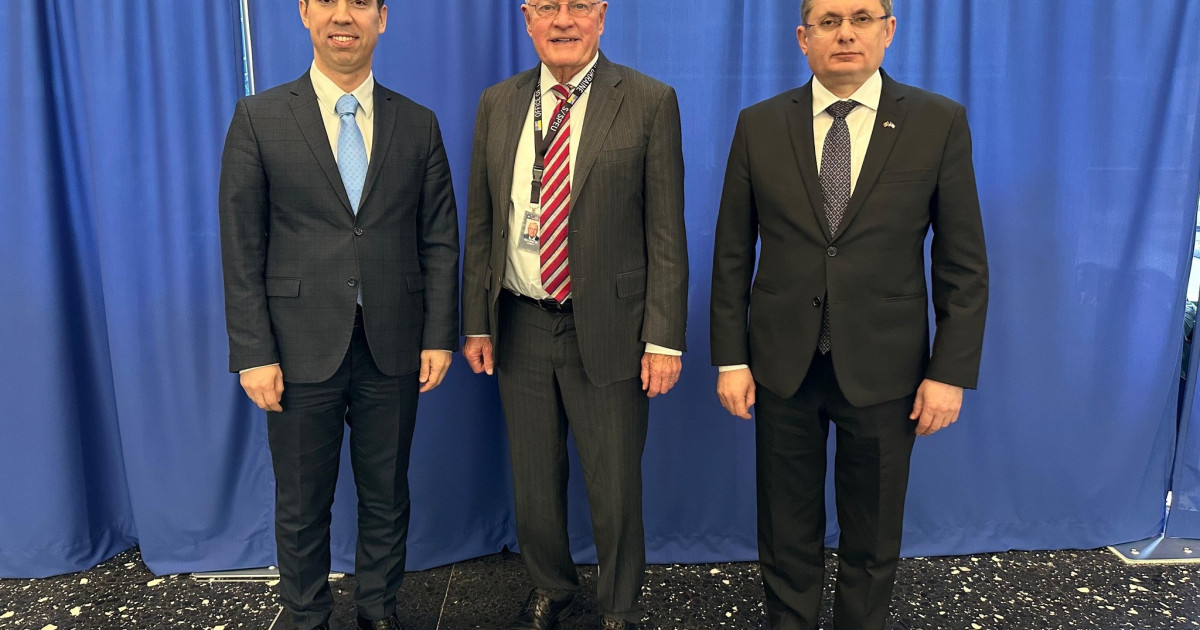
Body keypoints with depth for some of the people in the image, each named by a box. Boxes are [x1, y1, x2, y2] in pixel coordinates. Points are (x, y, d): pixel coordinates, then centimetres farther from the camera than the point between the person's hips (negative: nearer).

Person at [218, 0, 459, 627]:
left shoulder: (418, 124, 5)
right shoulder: (259, 118, -1)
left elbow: (440, 240, 4)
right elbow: (241, 250, -3)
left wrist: (440, 336, -1)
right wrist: (254, 353, -8)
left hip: (392, 350, 2)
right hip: (301, 351, -1)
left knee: (386, 498, 16)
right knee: (301, 507, 14)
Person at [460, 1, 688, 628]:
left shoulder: (649, 102, -5)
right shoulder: (497, 104, 7)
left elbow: (666, 233, -7)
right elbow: (481, 224, 9)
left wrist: (664, 339, -10)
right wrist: (476, 324, 7)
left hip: (607, 331, -3)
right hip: (519, 326, 4)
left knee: (615, 490, 9)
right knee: (534, 481, 18)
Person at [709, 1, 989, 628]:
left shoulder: (939, 123, -2)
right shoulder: (759, 126, 0)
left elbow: (964, 263, -2)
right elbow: (732, 254, 2)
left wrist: (951, 372, -6)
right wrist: (730, 359, -2)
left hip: (884, 370, 0)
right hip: (783, 365, 1)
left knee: (874, 540, 15)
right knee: (787, 532, 15)